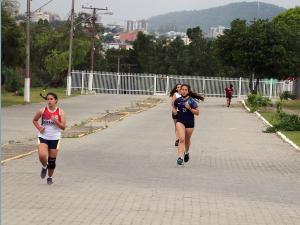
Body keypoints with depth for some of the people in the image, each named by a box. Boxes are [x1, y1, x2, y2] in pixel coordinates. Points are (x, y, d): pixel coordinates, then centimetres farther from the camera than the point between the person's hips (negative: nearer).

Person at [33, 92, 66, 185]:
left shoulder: (60, 112, -3)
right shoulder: (42, 111, -2)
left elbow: (63, 127, -7)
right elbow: (35, 120, 15)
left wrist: (55, 120, -23)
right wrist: (39, 128, -3)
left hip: (55, 138, 0)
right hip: (43, 137, 0)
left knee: (52, 159, 5)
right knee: (42, 155, -23)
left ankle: (50, 177, 28)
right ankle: (44, 167, 12)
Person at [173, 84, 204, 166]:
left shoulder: (192, 101, -10)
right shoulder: (178, 100, -1)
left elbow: (197, 112, -10)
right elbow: (174, 106, 22)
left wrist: (189, 108, -24)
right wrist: (174, 111, -1)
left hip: (190, 123, 0)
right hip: (180, 122, 0)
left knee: (187, 140, 17)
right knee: (181, 139, -18)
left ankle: (186, 152, 48)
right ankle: (180, 158, -25)